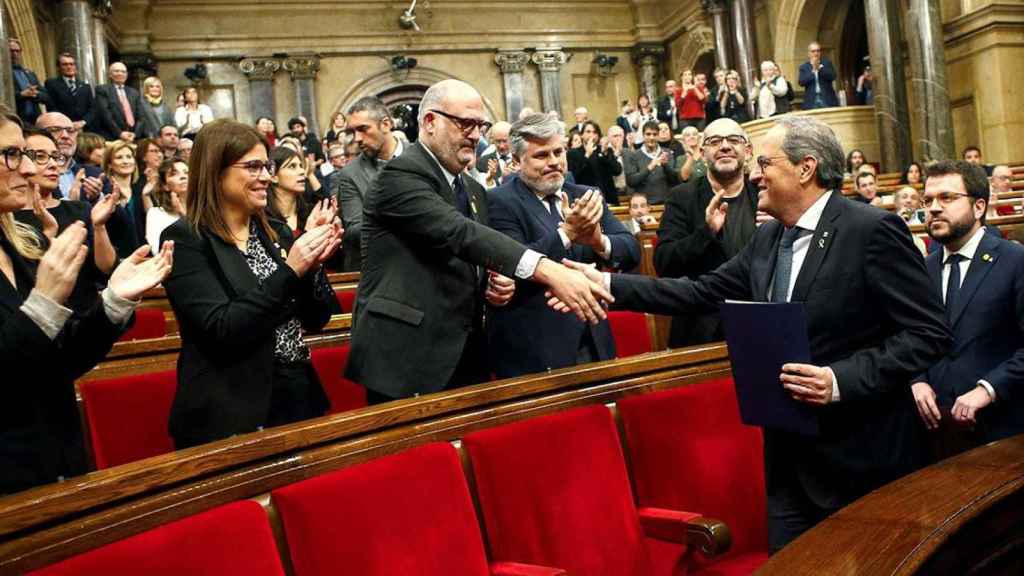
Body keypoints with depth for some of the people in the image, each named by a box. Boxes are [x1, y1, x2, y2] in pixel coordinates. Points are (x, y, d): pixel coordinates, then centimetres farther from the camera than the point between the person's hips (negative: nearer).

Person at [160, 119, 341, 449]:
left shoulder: (276, 232, 8)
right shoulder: (184, 240, -9)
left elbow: (316, 319, 7)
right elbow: (221, 330, -19)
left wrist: (313, 264, -10)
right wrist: (289, 271, -20)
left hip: (299, 399, 6)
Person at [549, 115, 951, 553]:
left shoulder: (872, 231, -14)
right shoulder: (767, 238, 8)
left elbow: (928, 333, -15)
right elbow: (703, 293, 6)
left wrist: (841, 380, -26)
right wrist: (609, 285, -2)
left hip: (862, 457, -6)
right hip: (789, 456, 7)